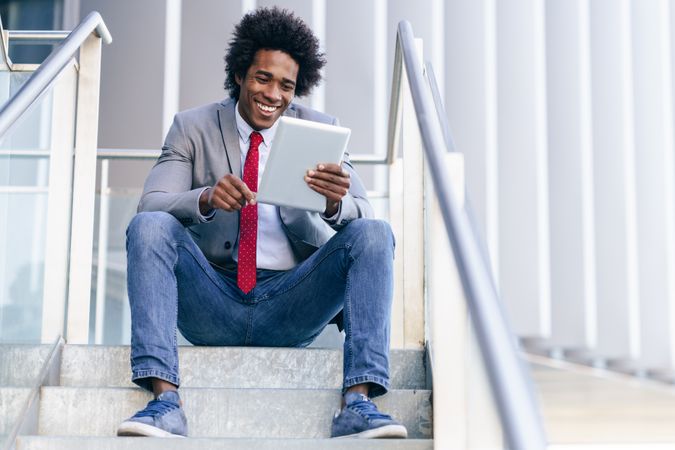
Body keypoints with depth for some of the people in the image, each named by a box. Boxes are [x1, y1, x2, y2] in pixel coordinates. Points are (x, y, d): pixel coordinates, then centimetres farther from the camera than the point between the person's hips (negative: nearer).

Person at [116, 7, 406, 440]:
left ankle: (358, 403, -31)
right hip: (213, 303, 0)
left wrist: (337, 203, -28)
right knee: (149, 226, -24)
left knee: (374, 233, -20)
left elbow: (361, 218, -3)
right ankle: (165, 400, -34)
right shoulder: (193, 127, 6)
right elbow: (151, 204, -7)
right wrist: (206, 199, -29)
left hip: (291, 306, 1)